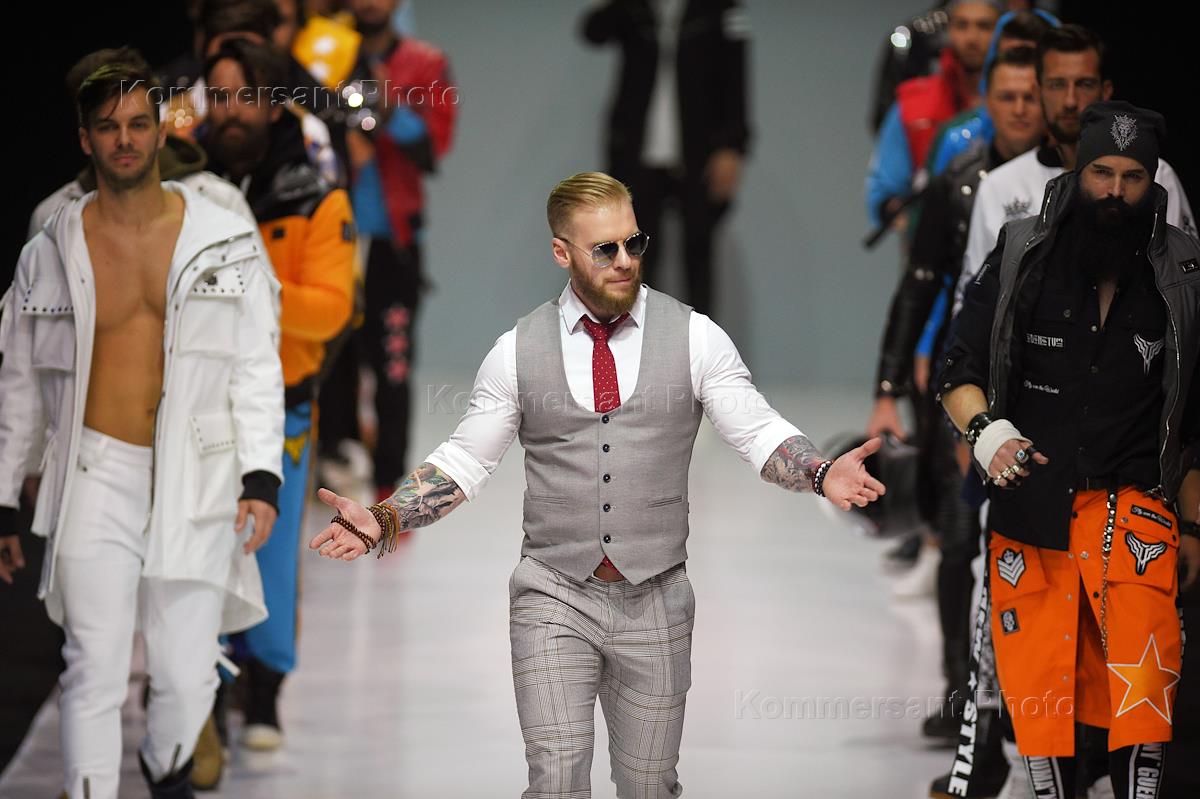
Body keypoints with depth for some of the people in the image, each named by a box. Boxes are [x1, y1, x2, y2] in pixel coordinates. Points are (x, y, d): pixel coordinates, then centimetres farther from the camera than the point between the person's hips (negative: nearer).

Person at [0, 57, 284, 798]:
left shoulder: (226, 242, 3)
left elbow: (257, 368, 4)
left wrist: (261, 477, -6)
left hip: (197, 483, 0)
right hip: (96, 478, 0)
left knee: (188, 676, 2)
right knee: (95, 674, -6)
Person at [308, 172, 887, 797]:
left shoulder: (694, 338, 2)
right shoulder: (518, 351, 3)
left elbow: (759, 433, -2)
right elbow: (464, 462, 6)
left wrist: (821, 475, -22)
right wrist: (382, 522, -8)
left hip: (654, 601, 1)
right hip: (554, 598, -1)